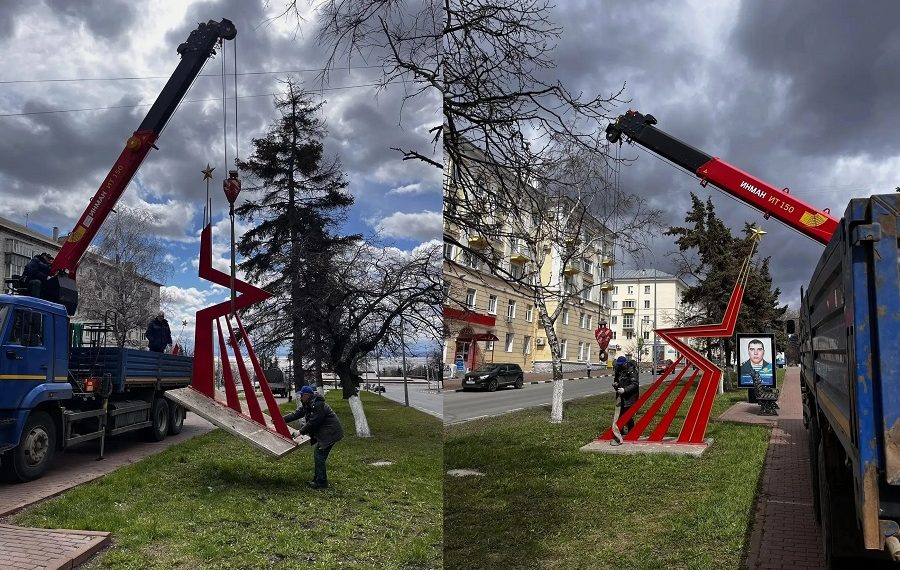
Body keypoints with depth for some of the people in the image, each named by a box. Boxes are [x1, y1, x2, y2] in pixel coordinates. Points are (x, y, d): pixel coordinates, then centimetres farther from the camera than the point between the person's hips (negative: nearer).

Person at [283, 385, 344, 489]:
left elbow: (312, 422, -23)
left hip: (330, 433, -11)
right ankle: (317, 479, 22)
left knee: (319, 455, -10)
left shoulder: (318, 405, -23)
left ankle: (321, 482, -5)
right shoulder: (307, 405, 9)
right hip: (322, 433, 11)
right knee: (317, 454, 13)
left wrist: (301, 432, -16)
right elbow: (296, 414, 12)